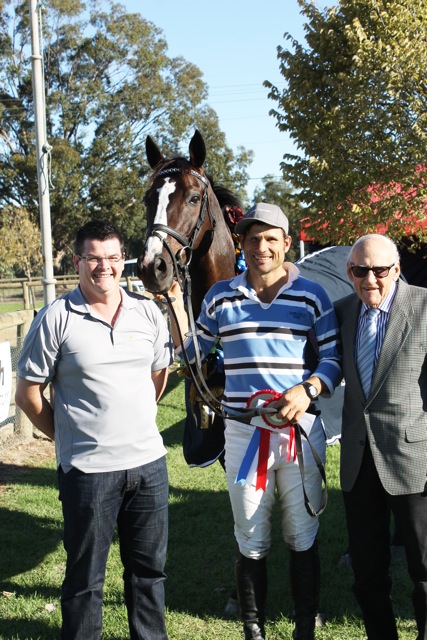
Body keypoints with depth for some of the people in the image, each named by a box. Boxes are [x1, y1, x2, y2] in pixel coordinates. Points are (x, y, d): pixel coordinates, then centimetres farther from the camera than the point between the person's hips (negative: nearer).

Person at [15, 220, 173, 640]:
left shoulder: (148, 314, 4)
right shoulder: (56, 319, -8)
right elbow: (28, 395, -3)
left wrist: (135, 423, 12)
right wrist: (68, 437, 2)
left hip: (149, 463, 4)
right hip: (88, 469, -4)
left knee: (149, 568, 18)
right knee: (85, 577, 8)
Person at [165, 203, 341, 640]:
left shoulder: (312, 296, 2)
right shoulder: (220, 297, 6)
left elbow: (333, 358, 2)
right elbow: (191, 353, 15)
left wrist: (308, 389, -17)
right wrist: (175, 302, 4)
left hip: (302, 430, -1)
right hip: (244, 434, 1)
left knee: (303, 539, 10)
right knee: (251, 544, 10)